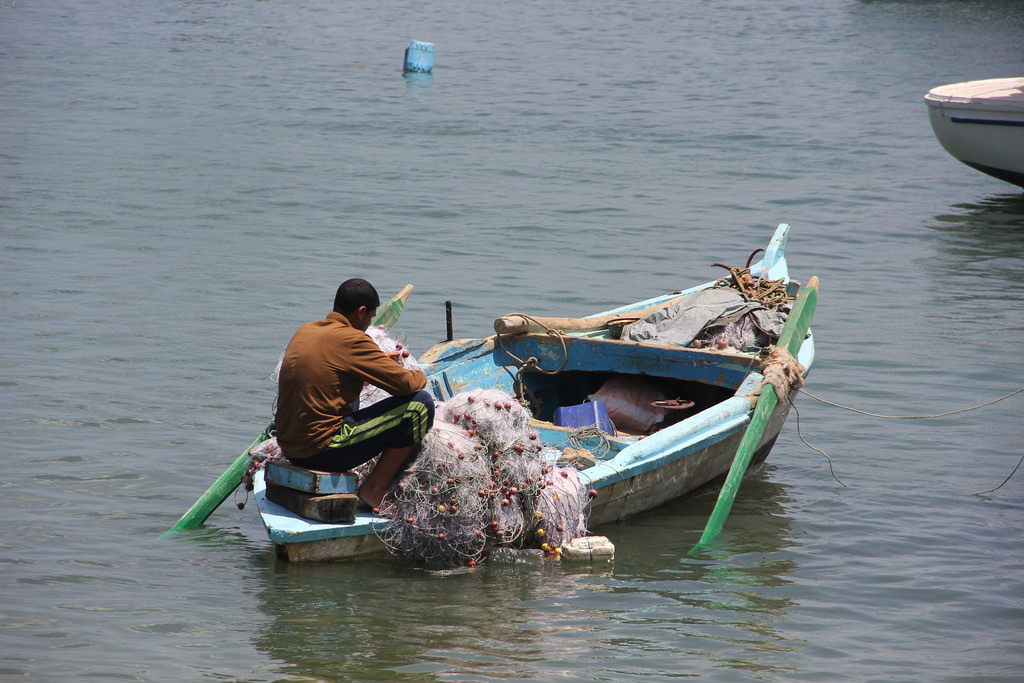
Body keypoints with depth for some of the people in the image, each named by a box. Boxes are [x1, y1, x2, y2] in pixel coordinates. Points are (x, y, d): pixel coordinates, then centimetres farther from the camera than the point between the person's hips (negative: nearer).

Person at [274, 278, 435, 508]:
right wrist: (420, 376, 9)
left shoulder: (305, 331, 12)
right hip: (322, 451, -9)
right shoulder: (351, 339, -14)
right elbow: (404, 383, -14)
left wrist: (380, 360, 32)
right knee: (420, 404, -8)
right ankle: (375, 488, -1)